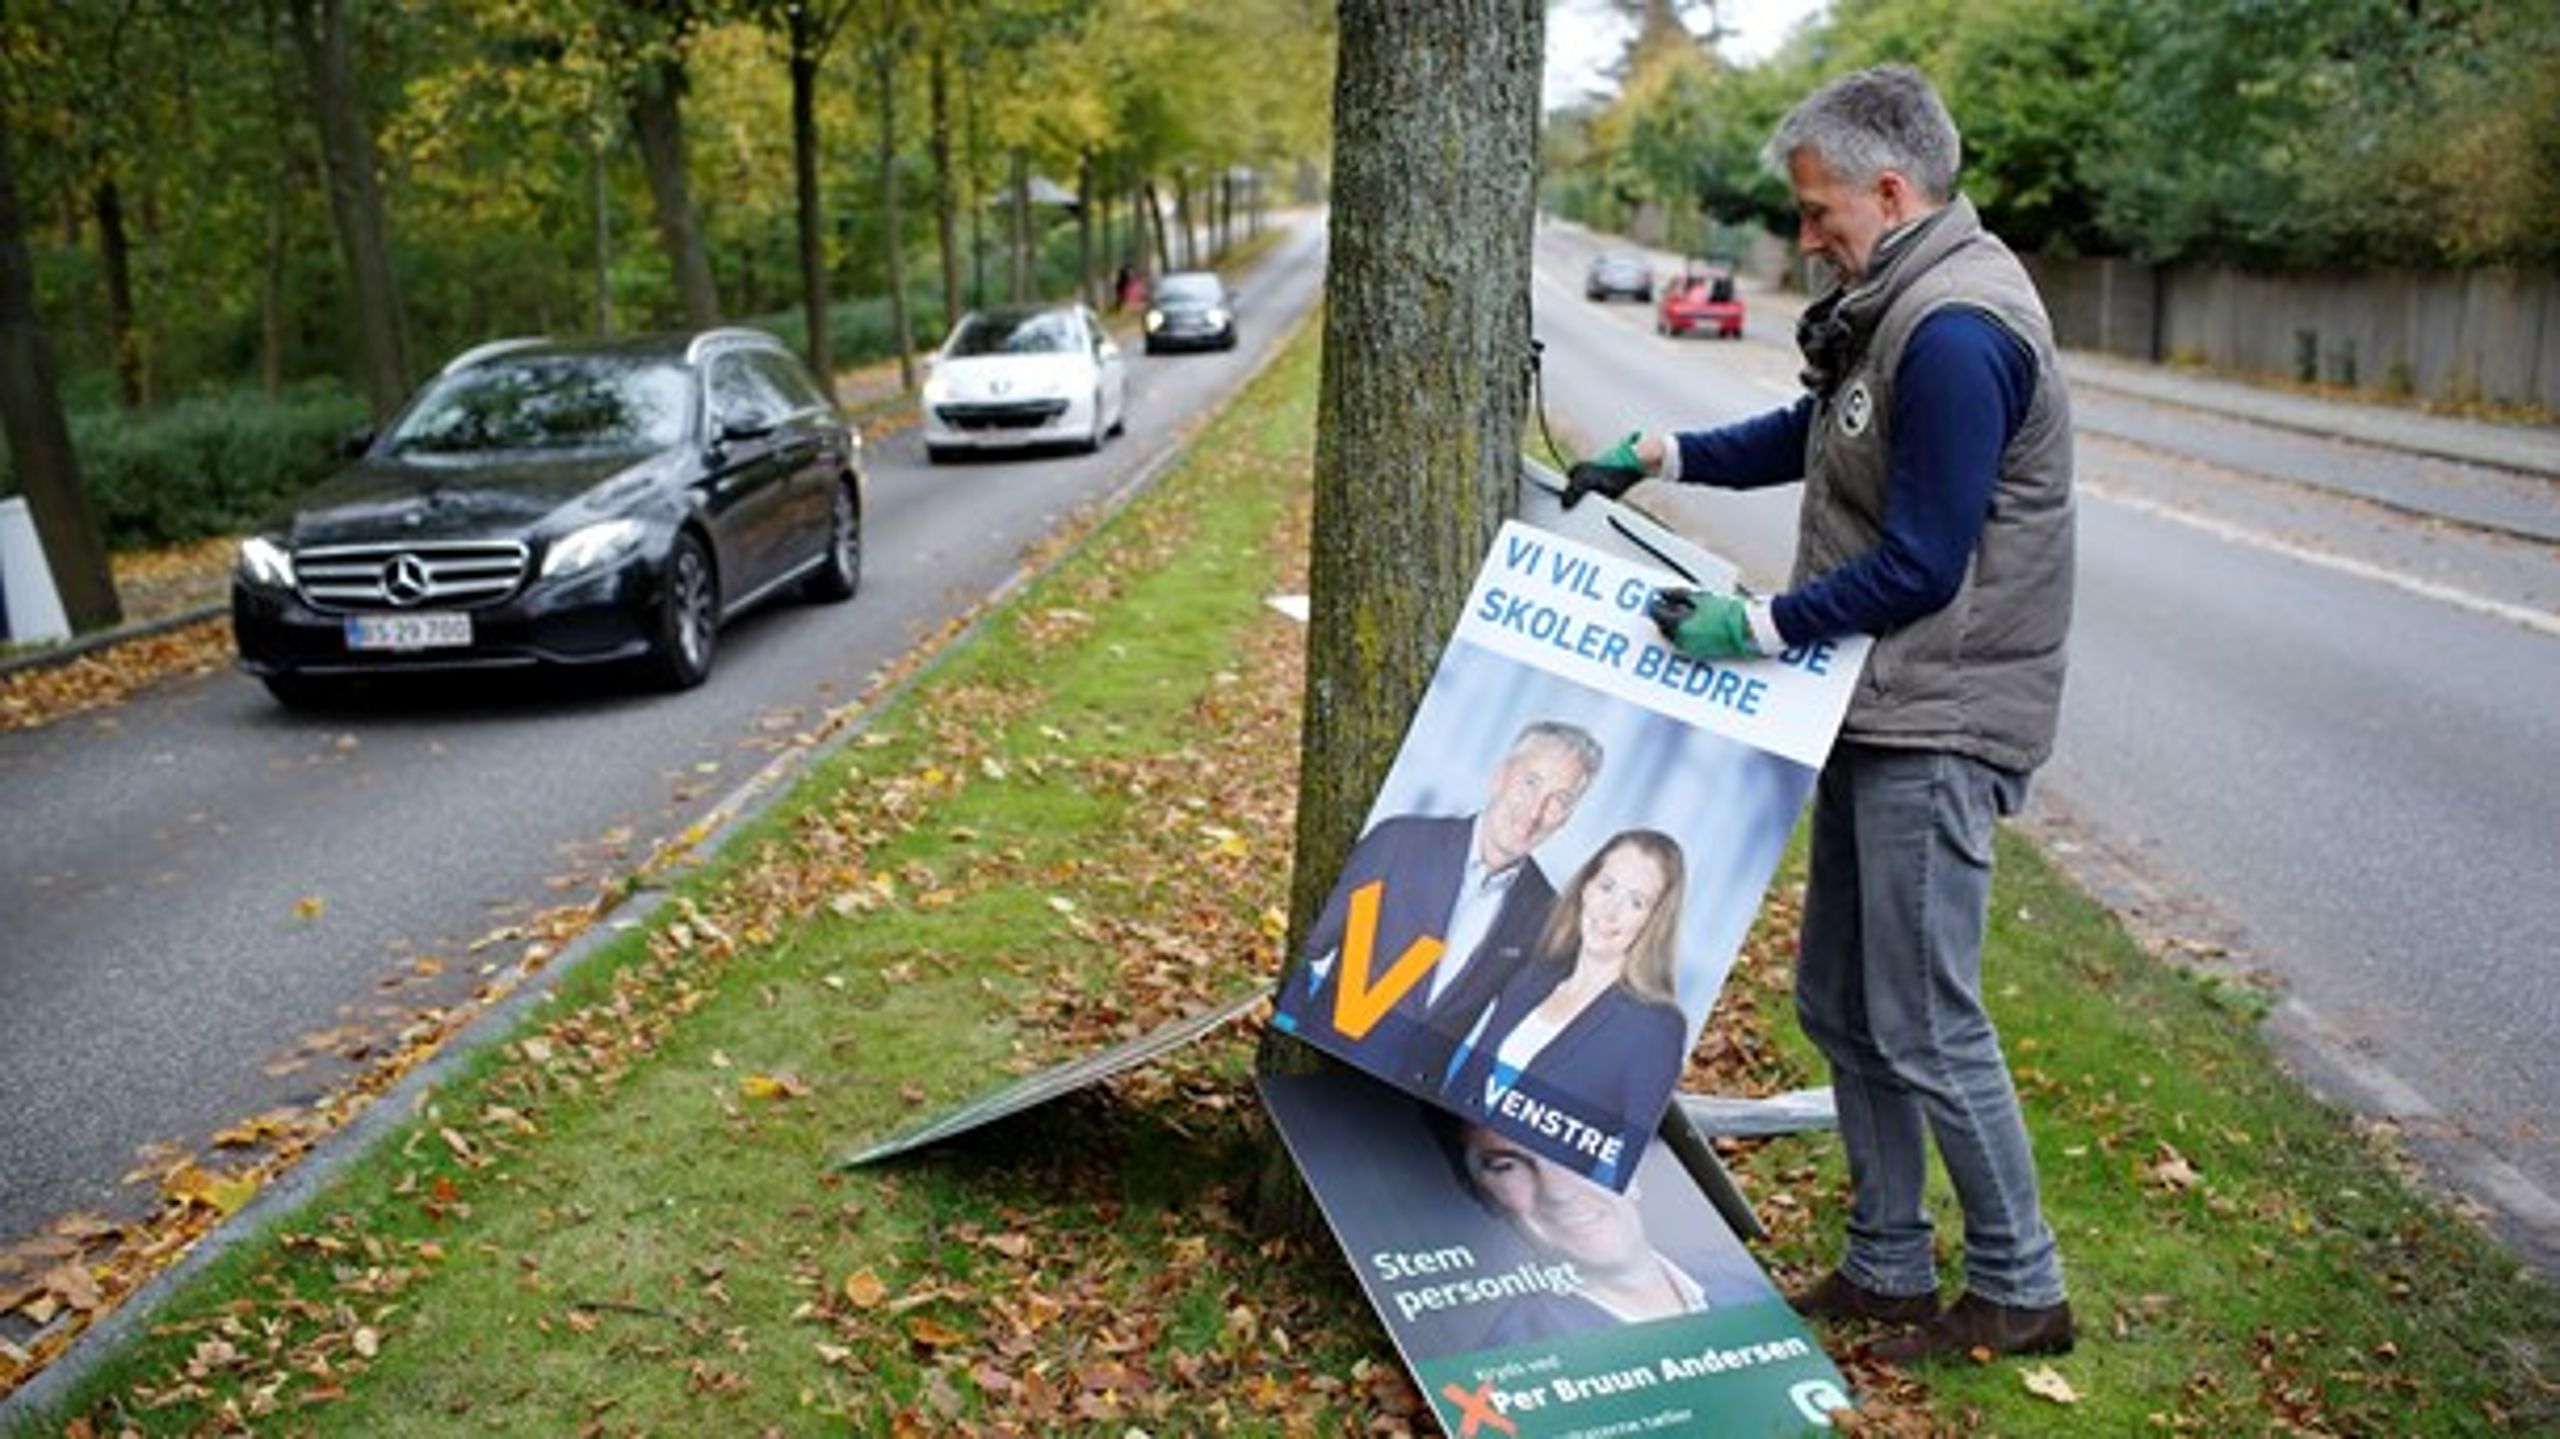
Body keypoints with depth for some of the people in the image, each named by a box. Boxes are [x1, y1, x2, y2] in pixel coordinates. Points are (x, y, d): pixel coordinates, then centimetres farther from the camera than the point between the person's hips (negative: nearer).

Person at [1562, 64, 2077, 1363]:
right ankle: (1886, 1268, 28)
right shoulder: (1896, 303, 12)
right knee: (1839, 1001, 15)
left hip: (1936, 731, -10)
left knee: (1922, 1025, -1)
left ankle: (2019, 1291, 18)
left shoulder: (1957, 332, -20)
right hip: (1878, 718, 10)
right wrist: (1664, 454, 17)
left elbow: (1920, 566, -22)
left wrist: (1756, 628, -15)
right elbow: (1814, 433, 26)